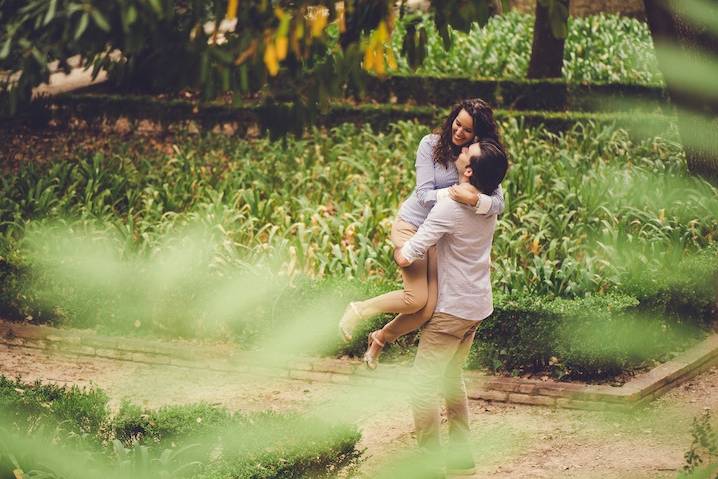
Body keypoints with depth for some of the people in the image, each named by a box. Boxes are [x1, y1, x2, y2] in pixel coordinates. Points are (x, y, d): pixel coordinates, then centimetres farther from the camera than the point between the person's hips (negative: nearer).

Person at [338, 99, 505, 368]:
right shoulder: (431, 144, -12)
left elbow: (498, 203, -16)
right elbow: (424, 195, -17)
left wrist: (474, 200, -38)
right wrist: (454, 192, -35)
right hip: (412, 225, -4)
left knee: (428, 309, -8)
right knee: (417, 299, -16)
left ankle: (380, 338, 18)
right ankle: (359, 311, 9)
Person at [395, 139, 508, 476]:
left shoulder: (450, 208, -25)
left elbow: (406, 257, -25)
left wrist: (398, 251, -1)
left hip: (452, 309, -8)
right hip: (477, 306, 8)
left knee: (424, 383, 0)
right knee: (452, 379, 20)